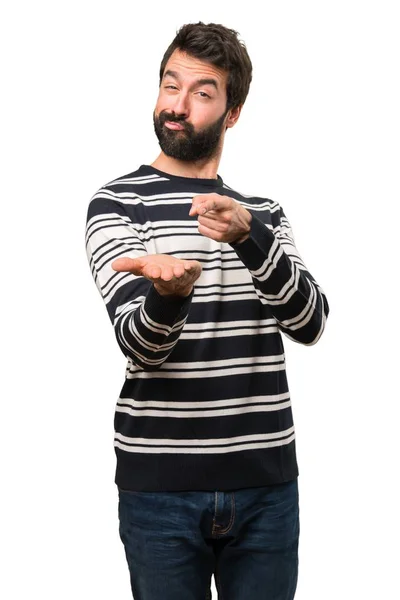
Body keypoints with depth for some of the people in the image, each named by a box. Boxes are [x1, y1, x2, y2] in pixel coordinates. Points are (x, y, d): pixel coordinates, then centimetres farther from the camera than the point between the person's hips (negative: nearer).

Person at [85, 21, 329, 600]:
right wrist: (168, 292, -34)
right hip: (160, 485, -2)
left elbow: (310, 323, -6)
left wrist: (248, 238, -22)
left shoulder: (265, 213, 11)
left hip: (266, 483, 3)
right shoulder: (117, 203, 0)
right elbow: (140, 344, -12)